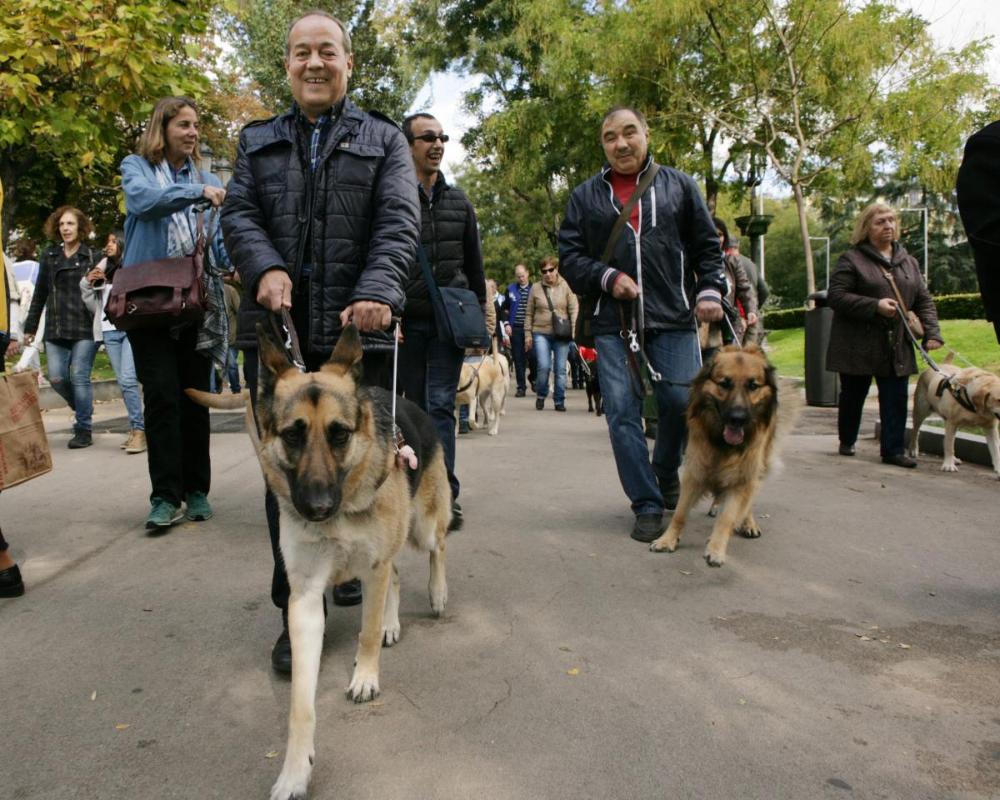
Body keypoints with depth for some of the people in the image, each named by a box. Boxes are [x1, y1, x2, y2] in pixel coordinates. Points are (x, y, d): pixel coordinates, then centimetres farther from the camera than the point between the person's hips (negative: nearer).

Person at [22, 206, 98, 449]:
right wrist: (30, 327, 15)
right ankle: (84, 409, 28)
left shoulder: (92, 256, 1)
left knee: (79, 377, -4)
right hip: (55, 329, 4)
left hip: (84, 328, -4)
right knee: (57, 378, 1)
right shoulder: (49, 256, 13)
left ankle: (83, 430, 6)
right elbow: (39, 294, 15)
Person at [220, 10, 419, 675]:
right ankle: (297, 610, 9)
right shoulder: (259, 141, 19)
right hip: (277, 328, 2)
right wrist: (266, 269, -14)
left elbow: (399, 222, -3)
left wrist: (377, 292, -21)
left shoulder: (384, 140, 11)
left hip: (358, 329, -1)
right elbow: (238, 213, 8)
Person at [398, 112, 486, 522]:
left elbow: (474, 262, 17)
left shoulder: (459, 201, 13)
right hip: (407, 321, -1)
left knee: (441, 405, -5)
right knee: (417, 406, 6)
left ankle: (445, 492, -6)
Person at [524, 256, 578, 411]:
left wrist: (573, 329, -6)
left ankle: (559, 400, 14)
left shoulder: (566, 287, 4)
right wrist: (528, 334, 6)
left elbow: (574, 308, 4)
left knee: (560, 369, 2)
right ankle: (540, 396, 12)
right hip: (541, 333, 0)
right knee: (544, 366, -11)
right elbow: (529, 314, 10)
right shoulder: (536, 288, 7)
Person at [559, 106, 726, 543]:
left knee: (682, 402, -5)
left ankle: (665, 472, 26)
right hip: (613, 323, 0)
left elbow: (707, 247, 13)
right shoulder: (586, 195, 12)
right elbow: (569, 255, 9)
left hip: (673, 318, 0)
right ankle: (647, 505, 8)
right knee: (623, 412, -4)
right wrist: (607, 277, -7)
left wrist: (710, 290, -1)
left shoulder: (679, 185, 13)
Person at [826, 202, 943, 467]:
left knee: (896, 399, 0)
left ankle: (893, 450, 7)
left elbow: (923, 300, 13)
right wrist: (875, 306, -19)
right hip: (858, 344, -4)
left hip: (897, 346, 4)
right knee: (853, 396, 9)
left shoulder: (908, 261, 13)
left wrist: (932, 333, -1)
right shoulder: (851, 260, -3)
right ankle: (846, 442, 28)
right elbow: (835, 297, -12)